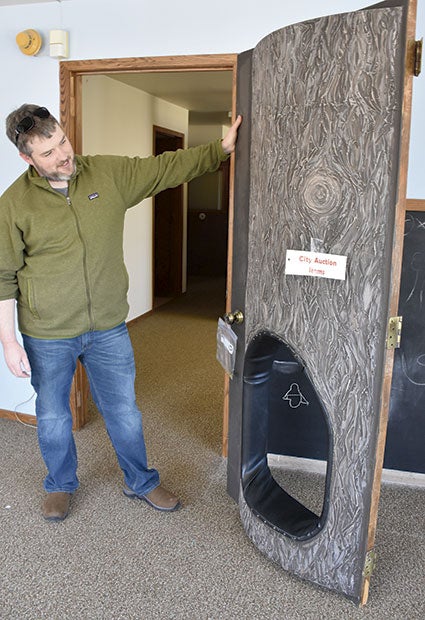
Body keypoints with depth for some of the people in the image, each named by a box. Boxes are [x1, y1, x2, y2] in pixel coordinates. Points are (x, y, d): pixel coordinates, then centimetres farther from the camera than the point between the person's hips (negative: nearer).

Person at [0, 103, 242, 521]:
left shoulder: (111, 173, -3)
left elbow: (168, 168, 3)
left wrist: (221, 149, -4)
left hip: (108, 329, 2)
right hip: (47, 336, -1)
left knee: (123, 411, 14)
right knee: (53, 417, 17)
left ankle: (141, 482, 37)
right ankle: (60, 486, 43)